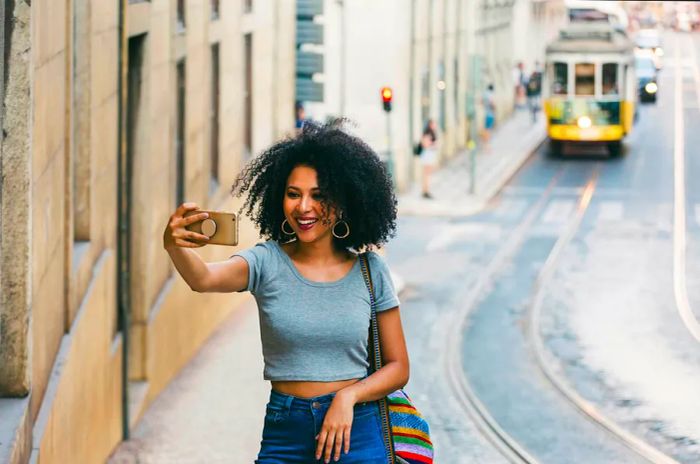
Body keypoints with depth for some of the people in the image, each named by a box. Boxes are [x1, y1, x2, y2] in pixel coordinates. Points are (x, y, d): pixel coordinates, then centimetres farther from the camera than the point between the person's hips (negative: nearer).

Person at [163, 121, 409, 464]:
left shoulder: (370, 271, 0)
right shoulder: (268, 262, -3)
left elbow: (398, 368, 4)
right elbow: (204, 278, -24)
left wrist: (348, 396, -13)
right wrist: (175, 247, -45)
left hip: (356, 434, 0)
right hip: (284, 435, 0)